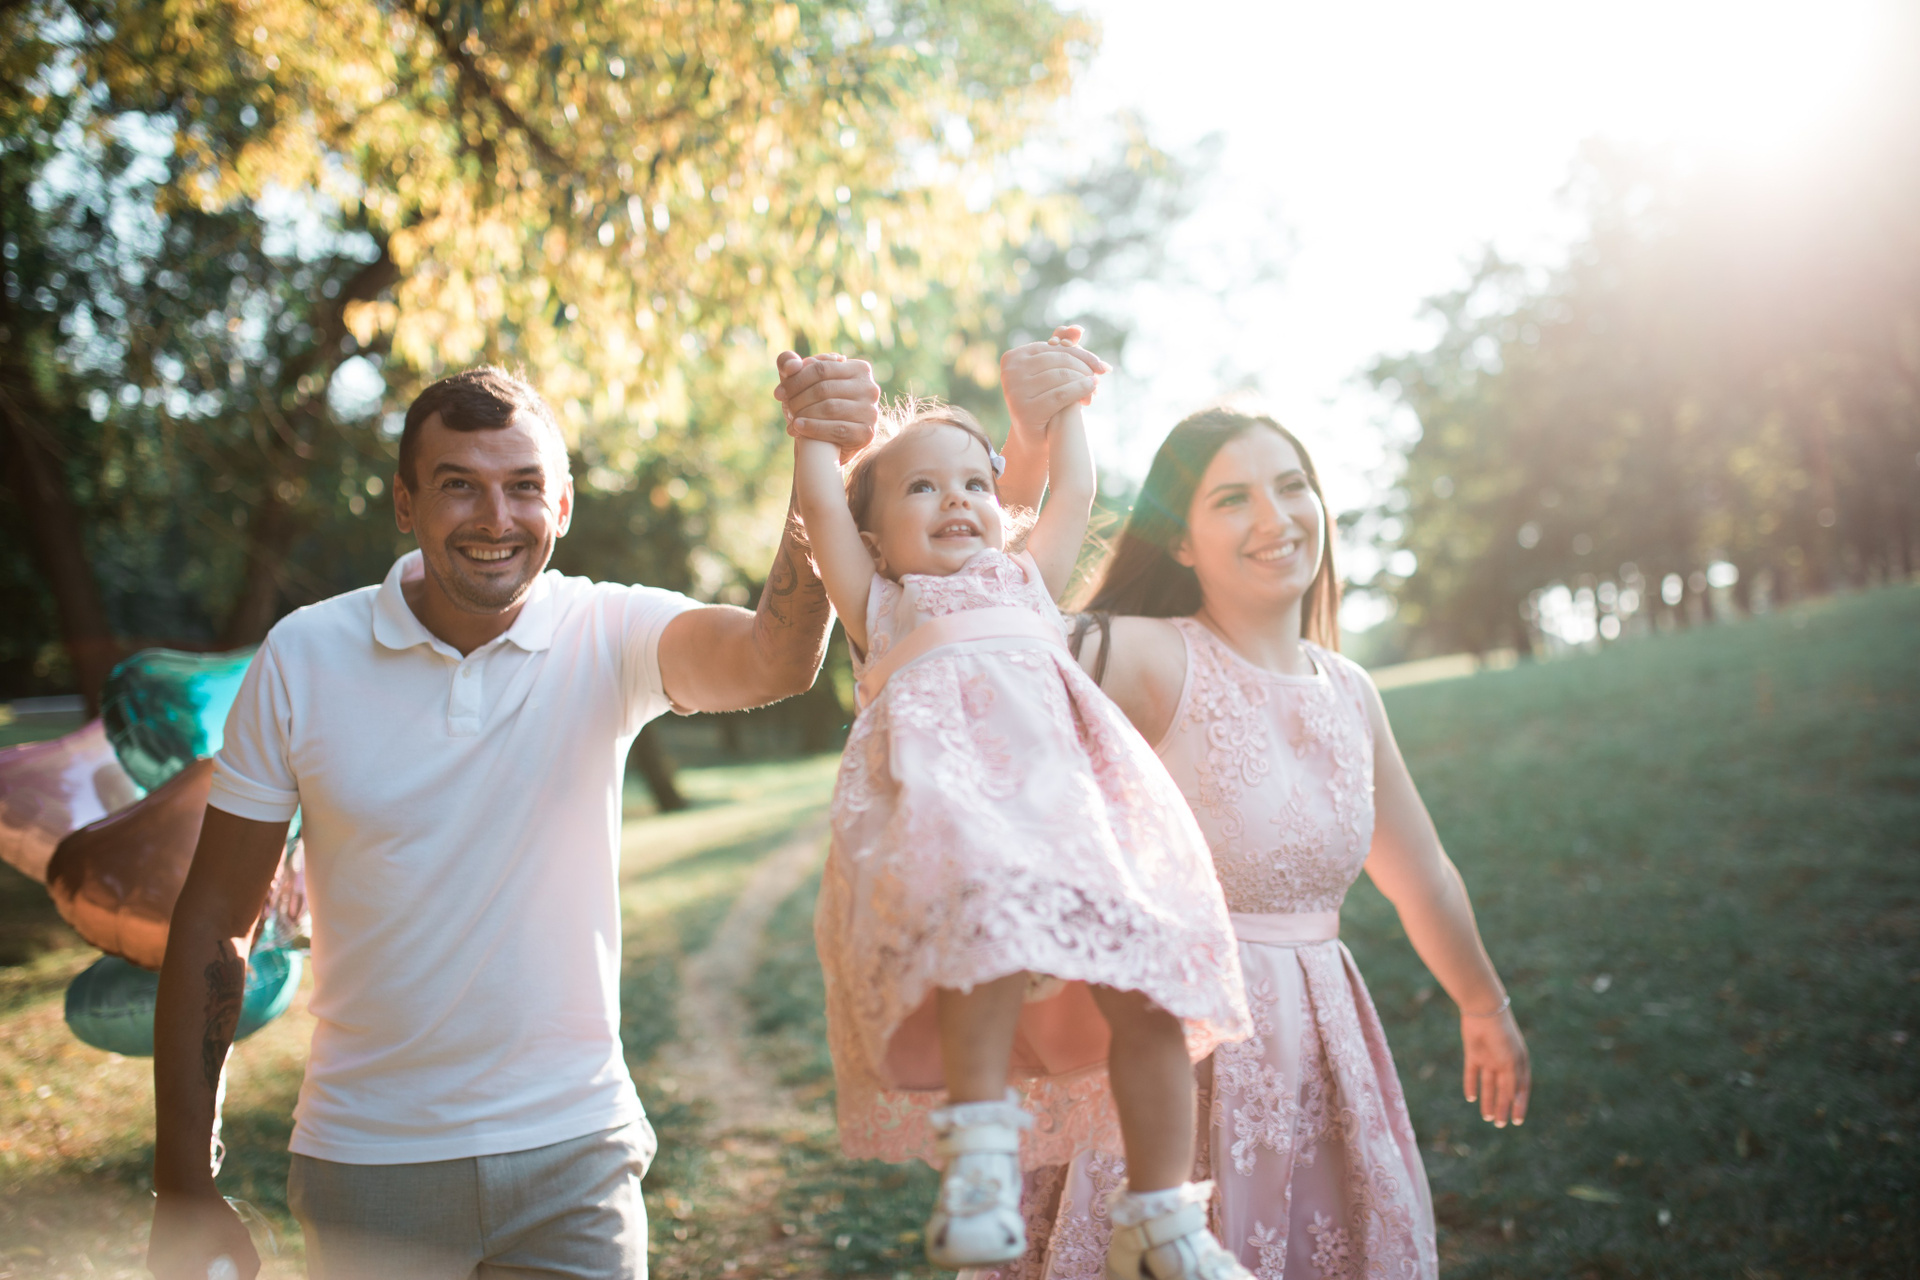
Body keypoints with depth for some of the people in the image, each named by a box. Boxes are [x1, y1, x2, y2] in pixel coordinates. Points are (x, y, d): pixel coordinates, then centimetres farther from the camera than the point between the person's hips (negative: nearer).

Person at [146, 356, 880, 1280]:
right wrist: (182, 1192, -3)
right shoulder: (303, 657, -7)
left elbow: (772, 661, -29)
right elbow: (214, 925, -2)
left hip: (572, 1151, 0)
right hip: (368, 1162, 1)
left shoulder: (612, 638, -8)